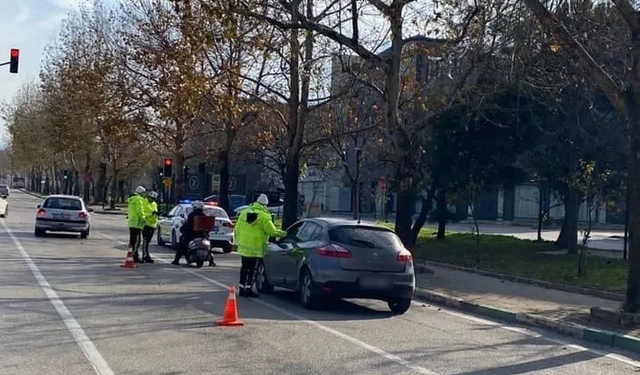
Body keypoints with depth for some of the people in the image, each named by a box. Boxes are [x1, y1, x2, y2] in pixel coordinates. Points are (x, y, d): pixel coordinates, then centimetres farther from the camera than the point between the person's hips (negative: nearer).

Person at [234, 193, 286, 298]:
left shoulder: (244, 212, 8)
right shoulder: (264, 217, -12)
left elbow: (237, 228, 13)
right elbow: (272, 231, -9)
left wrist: (238, 240, 24)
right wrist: (282, 233, 8)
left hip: (243, 246, 6)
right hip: (255, 248, -6)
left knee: (244, 267, 14)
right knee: (252, 269, 1)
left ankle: (242, 289, 18)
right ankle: (248, 290, 3)